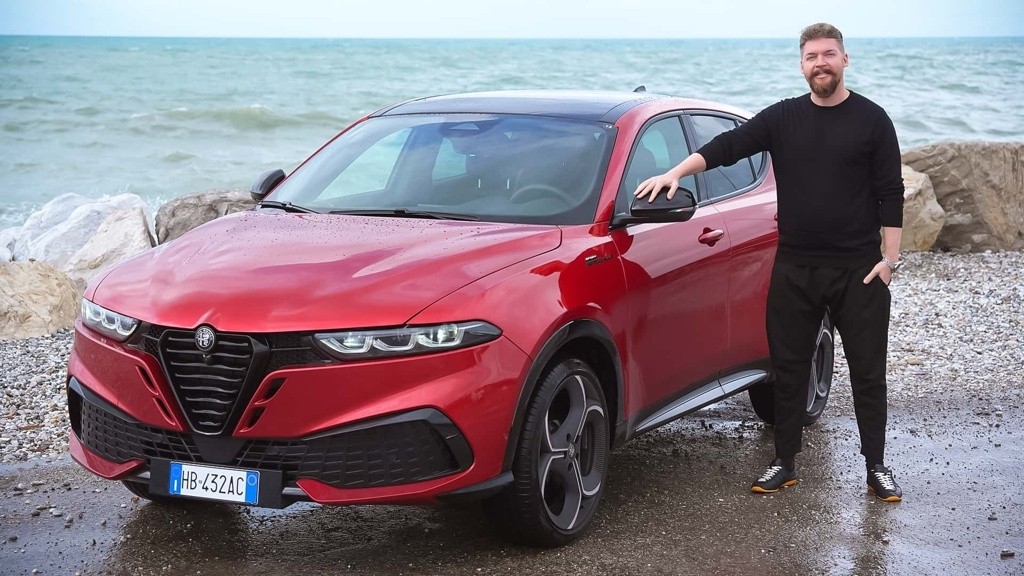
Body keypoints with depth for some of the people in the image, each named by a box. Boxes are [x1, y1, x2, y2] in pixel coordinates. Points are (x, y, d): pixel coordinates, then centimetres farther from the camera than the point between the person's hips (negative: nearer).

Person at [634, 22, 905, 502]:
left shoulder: (871, 120, -1)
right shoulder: (783, 118, 6)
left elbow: (891, 194, -1)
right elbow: (728, 146, -3)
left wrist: (889, 258, -6)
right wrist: (675, 174, -17)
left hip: (858, 269, -2)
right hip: (794, 269, 3)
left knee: (867, 371, 4)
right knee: (789, 368, 8)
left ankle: (876, 467, 15)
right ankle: (785, 463, 19)